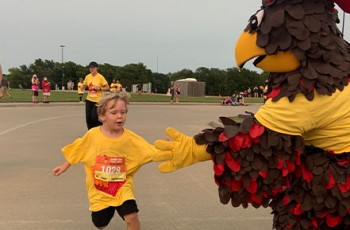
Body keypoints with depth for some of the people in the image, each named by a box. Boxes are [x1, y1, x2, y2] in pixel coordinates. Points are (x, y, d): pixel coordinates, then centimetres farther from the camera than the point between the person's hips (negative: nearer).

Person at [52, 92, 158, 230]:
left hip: (122, 188, -1)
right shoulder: (92, 135, -12)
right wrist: (65, 166, 13)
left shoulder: (129, 138, -14)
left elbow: (151, 153, -16)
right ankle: (108, 210, 49)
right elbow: (77, 151, 5)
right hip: (98, 189, 1)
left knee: (131, 217, -18)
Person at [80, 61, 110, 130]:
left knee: (94, 117, -9)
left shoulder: (100, 77, -10)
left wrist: (99, 88, -19)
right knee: (88, 117, 3)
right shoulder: (87, 77, 4)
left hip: (97, 101, -5)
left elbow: (107, 88, -7)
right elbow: (83, 87, 15)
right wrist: (82, 87, -9)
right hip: (89, 100, 5)